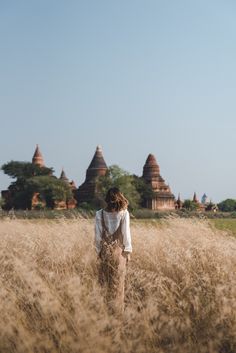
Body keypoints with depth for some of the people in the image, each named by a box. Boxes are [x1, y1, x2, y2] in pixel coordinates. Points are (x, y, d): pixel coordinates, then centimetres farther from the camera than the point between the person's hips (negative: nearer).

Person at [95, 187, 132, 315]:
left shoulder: (99, 214, -6)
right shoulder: (124, 213, -9)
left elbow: (98, 234, -3)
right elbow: (126, 233, -7)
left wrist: (99, 251, 7)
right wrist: (128, 251, 1)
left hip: (105, 250, 1)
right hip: (119, 250, -1)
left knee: (105, 280, 10)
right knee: (118, 282, 8)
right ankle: (117, 310, 13)